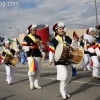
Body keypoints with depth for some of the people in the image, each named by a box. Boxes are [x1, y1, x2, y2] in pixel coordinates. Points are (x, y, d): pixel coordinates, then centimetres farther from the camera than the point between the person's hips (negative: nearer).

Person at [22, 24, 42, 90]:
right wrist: (29, 47, -20)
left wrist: (39, 43, -5)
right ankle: (31, 84, 6)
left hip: (37, 55, 5)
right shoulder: (26, 38, -1)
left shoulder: (38, 37, 14)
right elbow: (24, 47, -3)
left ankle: (36, 84, 17)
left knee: (38, 70, 6)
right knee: (32, 70, -9)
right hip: (30, 55, -5)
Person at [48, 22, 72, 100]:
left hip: (68, 61, 6)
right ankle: (63, 93, 5)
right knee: (64, 77, -13)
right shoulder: (54, 40, -6)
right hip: (60, 62, -5)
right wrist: (51, 60, -11)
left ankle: (65, 92, 28)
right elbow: (51, 50, -8)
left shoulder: (68, 38, 7)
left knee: (68, 78, 13)